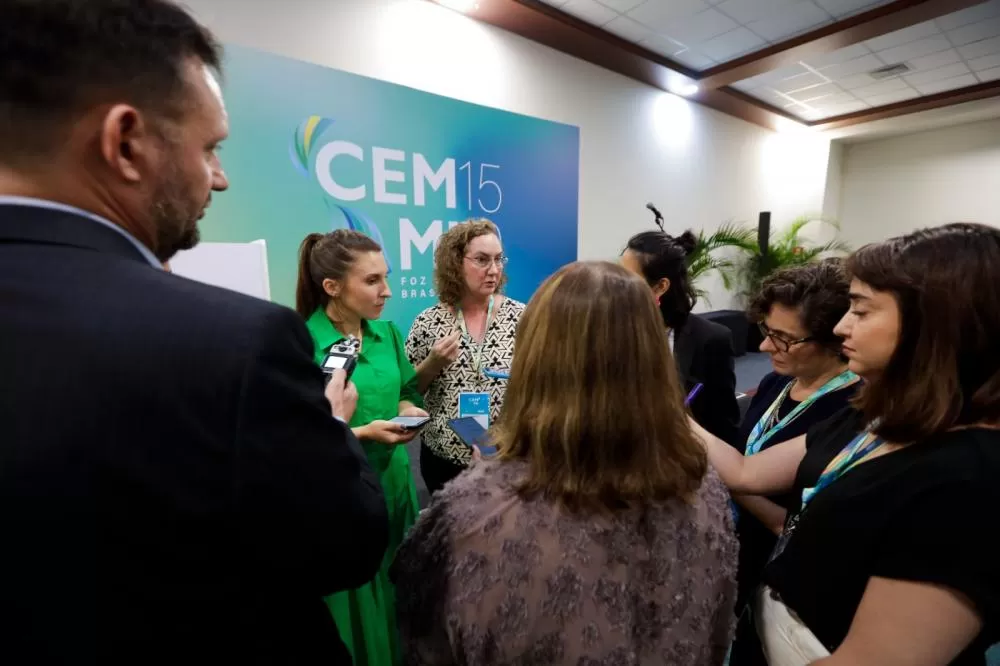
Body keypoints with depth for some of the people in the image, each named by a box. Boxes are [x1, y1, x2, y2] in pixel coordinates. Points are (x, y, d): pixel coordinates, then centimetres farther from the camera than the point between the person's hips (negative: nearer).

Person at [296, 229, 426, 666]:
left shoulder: (387, 332, 0)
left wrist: (409, 411, -10)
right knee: (357, 617, 15)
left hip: (394, 483, 6)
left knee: (401, 602, 22)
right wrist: (363, 433, -24)